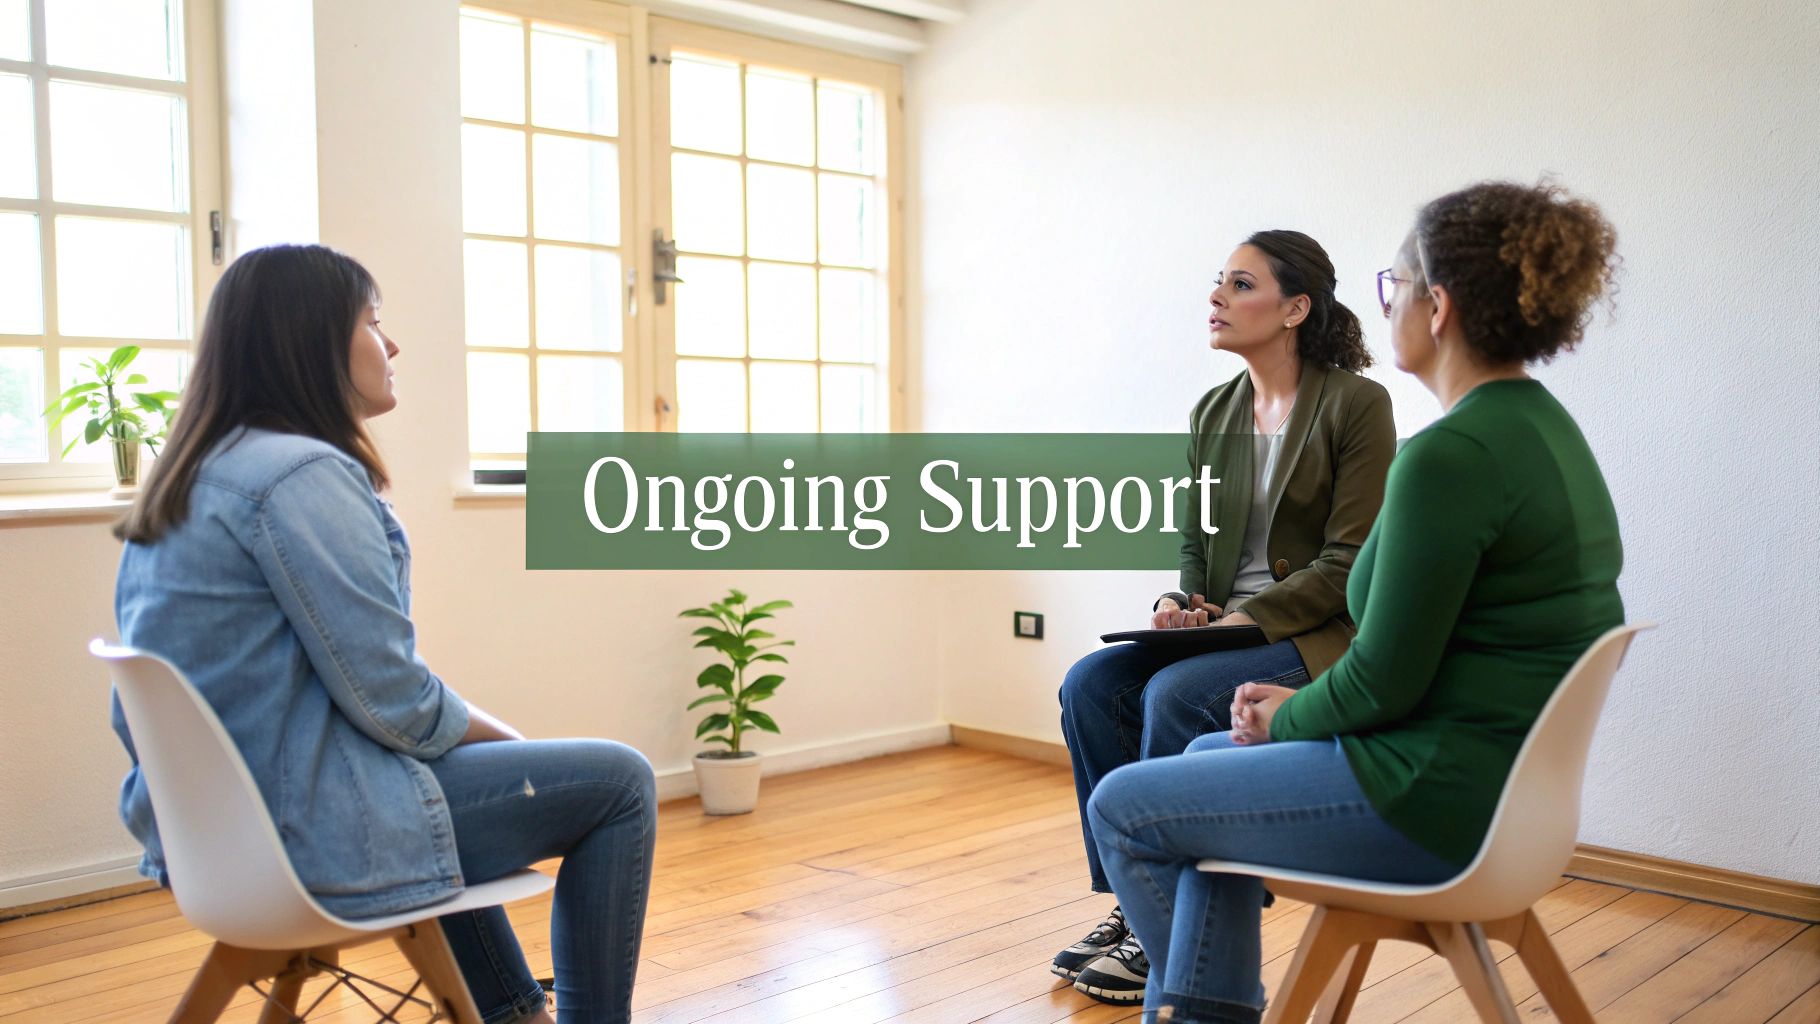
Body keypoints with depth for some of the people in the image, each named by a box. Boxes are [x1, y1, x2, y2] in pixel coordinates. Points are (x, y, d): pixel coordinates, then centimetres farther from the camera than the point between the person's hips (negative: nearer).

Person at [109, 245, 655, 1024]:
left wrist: (486, 737, 13)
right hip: (305, 832, -10)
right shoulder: (304, 472, -19)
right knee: (619, 783, 0)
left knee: (469, 756, 34)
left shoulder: (198, 474, 10)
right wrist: (507, 740, -1)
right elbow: (395, 700, -20)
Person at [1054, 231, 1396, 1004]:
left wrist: (1248, 619, -21)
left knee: (1175, 696, -30)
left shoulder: (1356, 403, -9)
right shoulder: (1212, 413, 9)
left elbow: (1348, 561, -13)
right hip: (1226, 625, 6)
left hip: (1322, 634, -6)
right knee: (1088, 685, -17)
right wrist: (1180, 605, -8)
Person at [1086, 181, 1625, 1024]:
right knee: (1207, 761, 25)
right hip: (1505, 777, 10)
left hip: (1438, 798, -10)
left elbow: (1384, 679, -20)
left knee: (1122, 808, 2)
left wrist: (1287, 718, 0)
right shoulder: (1545, 427, 7)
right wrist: (1299, 704, 9)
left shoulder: (1448, 456, -24)